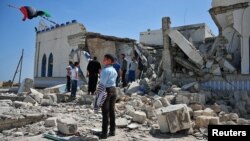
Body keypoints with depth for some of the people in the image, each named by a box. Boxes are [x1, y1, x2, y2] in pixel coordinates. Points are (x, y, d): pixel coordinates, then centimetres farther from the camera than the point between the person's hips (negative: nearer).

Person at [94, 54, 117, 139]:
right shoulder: (114, 70, 13)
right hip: (113, 90, 8)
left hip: (106, 91, -8)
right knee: (112, 111, 13)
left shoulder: (105, 70, -14)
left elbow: (102, 83, -18)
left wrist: (98, 94, -15)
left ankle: (104, 133, 6)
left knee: (105, 112, -2)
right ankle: (112, 131, 22)